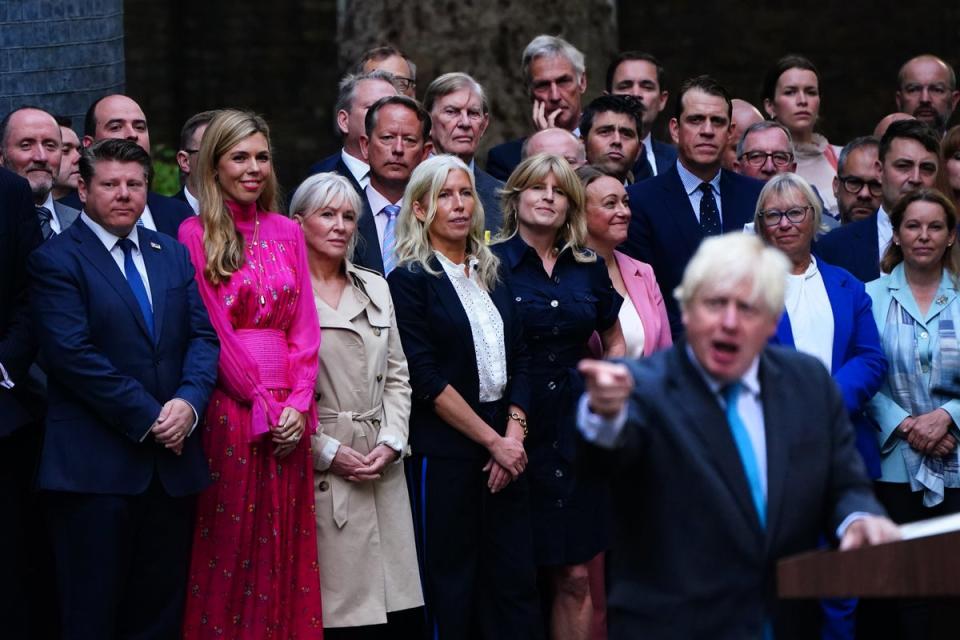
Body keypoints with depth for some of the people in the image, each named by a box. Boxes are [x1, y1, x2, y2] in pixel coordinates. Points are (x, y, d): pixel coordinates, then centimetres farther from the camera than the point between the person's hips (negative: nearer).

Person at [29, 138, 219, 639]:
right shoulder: (55, 260, -4)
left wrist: (189, 402, -11)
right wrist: (147, 417, -14)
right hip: (95, 466, -5)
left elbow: (203, 335, 8)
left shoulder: (174, 255, 14)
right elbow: (73, 355, -13)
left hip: (172, 461, 5)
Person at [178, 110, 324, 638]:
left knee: (282, 552, 7)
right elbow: (210, 333, -7)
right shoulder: (195, 234, -2)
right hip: (229, 409, -4)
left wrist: (299, 402, -5)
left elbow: (304, 326, 8)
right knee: (227, 548, 0)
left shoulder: (286, 232, 13)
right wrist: (265, 403, -11)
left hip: (288, 412, 4)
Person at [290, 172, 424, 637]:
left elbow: (397, 376, 15)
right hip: (319, 470, -5)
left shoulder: (376, 289, 16)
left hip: (382, 468, 5)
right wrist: (326, 452, -10)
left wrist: (391, 442, 0)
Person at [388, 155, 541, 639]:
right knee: (451, 587, 1)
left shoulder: (491, 275, 13)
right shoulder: (410, 280, -5)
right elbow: (427, 379, -12)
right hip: (444, 453, -5)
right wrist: (492, 441, -12)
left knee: (516, 581, 2)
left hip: (504, 448, 5)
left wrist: (514, 434, -4)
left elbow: (520, 361, 11)